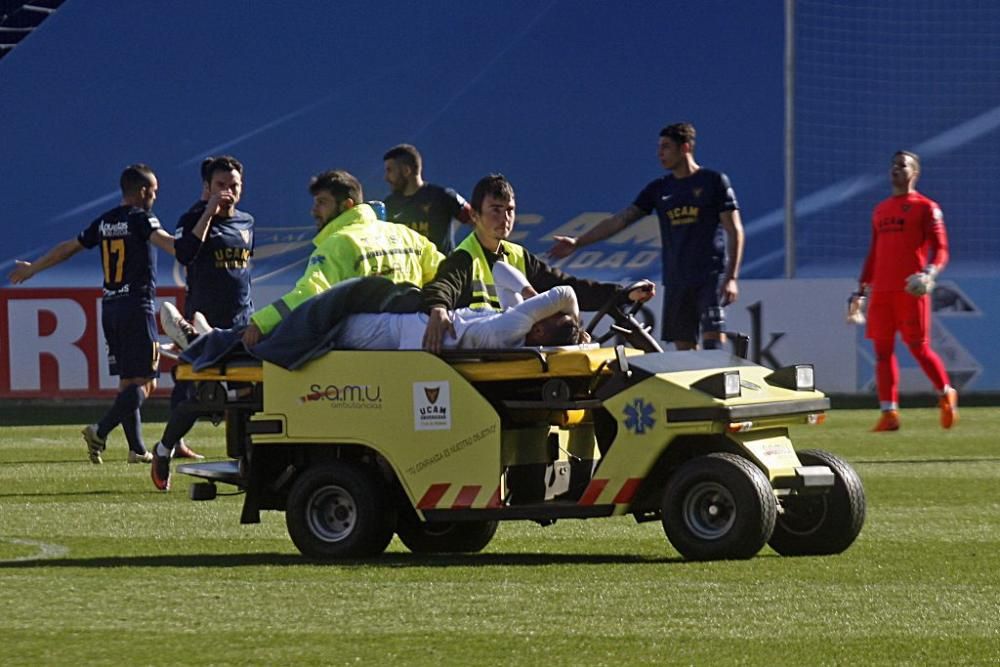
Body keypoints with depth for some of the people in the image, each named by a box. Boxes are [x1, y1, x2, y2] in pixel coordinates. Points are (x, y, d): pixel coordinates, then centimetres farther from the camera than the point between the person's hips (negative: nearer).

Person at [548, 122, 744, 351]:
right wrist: (577, 243, 5)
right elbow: (619, 220, 12)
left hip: (710, 276, -5)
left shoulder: (714, 181, 0)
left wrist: (731, 278, -11)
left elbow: (734, 230, -3)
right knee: (683, 348, 1)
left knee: (712, 339, -17)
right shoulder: (659, 189, 13)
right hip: (676, 279, 5)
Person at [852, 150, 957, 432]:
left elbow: (940, 248, -6)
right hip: (881, 290, 6)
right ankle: (889, 414, -1)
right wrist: (861, 289, 19)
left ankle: (946, 394, 18)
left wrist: (930, 273, -24)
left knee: (918, 347, -4)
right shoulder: (881, 210, 20)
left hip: (911, 290, -6)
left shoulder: (926, 207, 2)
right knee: (882, 350, -1)